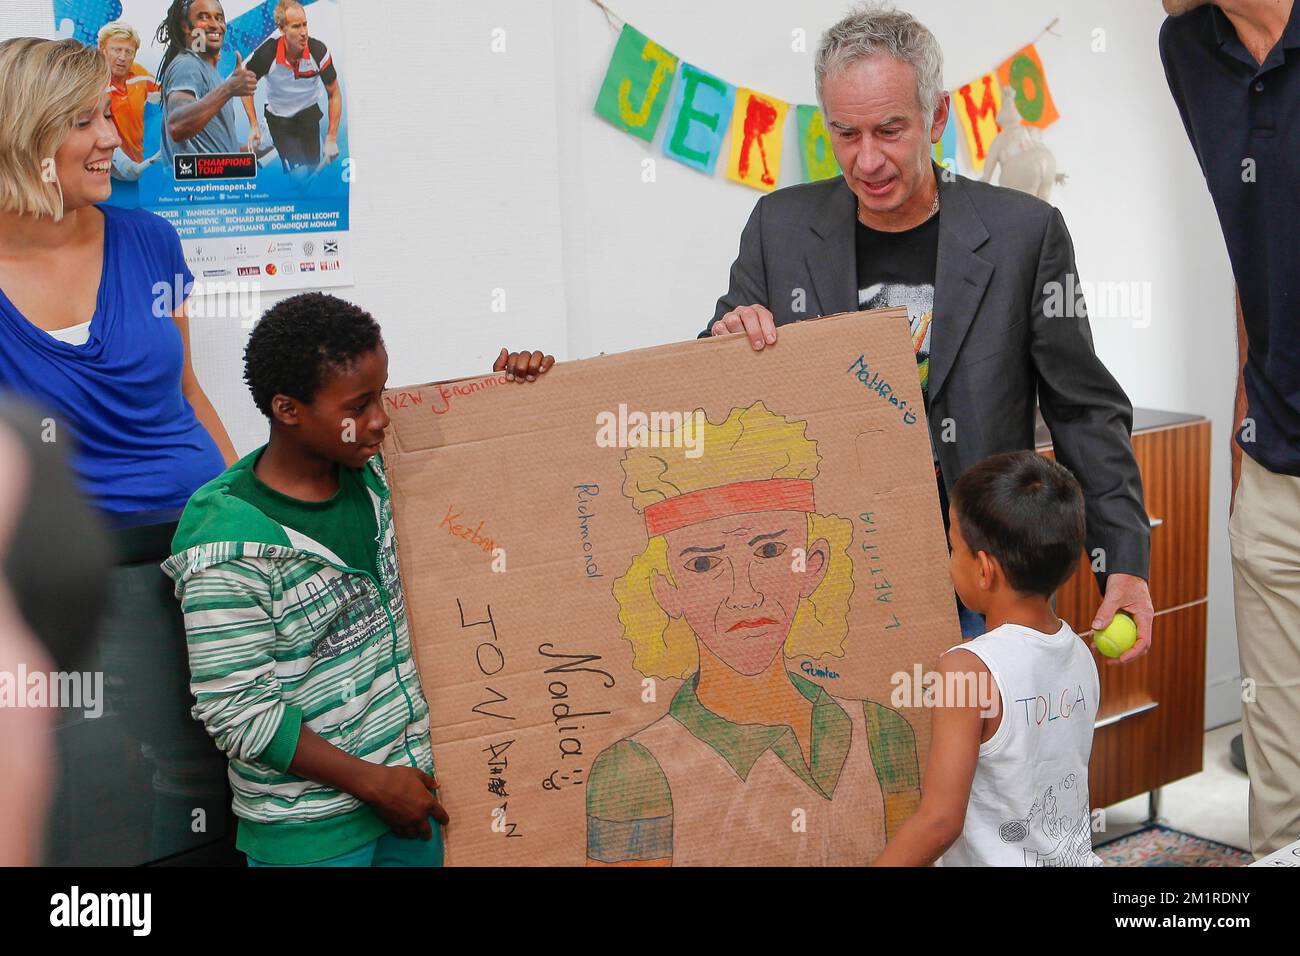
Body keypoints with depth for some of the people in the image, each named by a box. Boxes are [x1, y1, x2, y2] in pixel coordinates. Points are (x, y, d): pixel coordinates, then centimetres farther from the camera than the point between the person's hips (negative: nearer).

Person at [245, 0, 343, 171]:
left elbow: (334, 94, -10)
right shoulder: (266, 53, -25)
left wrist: (331, 139, -13)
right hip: (278, 118, -2)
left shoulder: (318, 51, -22)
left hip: (309, 116, 2)